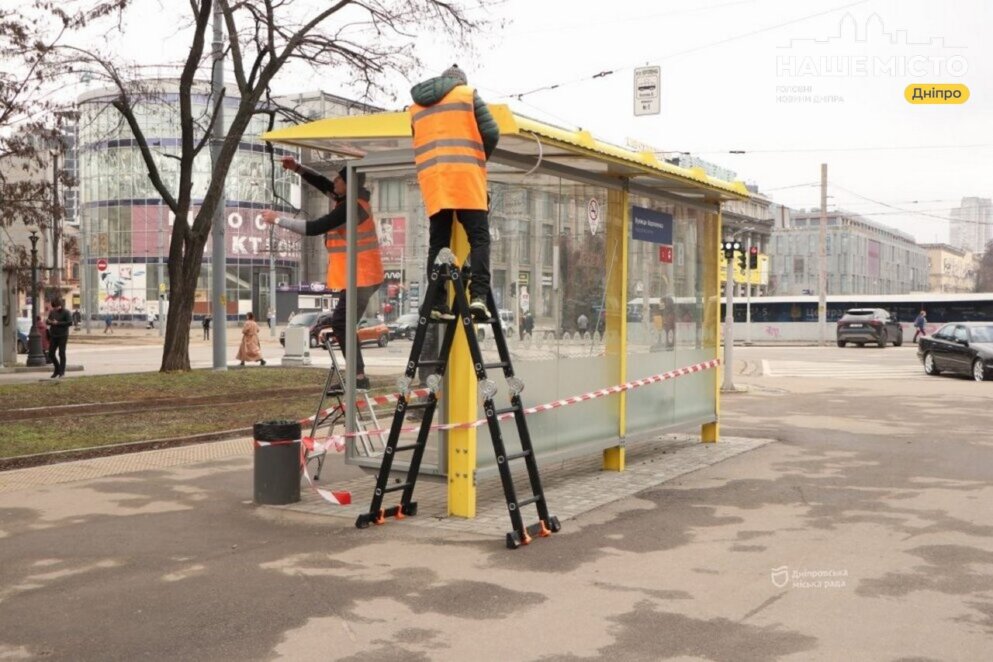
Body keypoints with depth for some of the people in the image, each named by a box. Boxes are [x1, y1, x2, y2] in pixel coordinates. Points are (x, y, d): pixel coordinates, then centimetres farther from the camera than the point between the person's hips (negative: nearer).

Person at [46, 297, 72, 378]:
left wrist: (58, 323, -18)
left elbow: (70, 323, -16)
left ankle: (62, 372, 3)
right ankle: (57, 369, 24)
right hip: (53, 336, 6)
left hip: (62, 336, -6)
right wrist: (49, 322, -6)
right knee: (51, 354, 7)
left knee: (61, 353, -3)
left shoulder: (65, 312, -7)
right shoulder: (52, 312, 9)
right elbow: (48, 321, 19)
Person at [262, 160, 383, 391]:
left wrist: (278, 220, -14)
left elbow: (314, 228, -22)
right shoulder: (354, 199, 9)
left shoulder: (350, 207, -20)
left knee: (341, 323, -11)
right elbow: (323, 183, 17)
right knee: (342, 323, 14)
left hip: (361, 277, -10)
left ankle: (359, 377, -13)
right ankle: (356, 375, 15)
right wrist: (297, 168, 2)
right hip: (364, 275, 10)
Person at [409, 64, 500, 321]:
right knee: (479, 238, -4)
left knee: (438, 243, 4)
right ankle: (478, 295, -19)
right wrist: (481, 157, 18)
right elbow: (491, 133, 3)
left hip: (431, 177, 4)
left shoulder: (417, 106, 25)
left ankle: (437, 302, -2)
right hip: (464, 174, -4)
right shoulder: (468, 94, 11)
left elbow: (420, 141, 20)